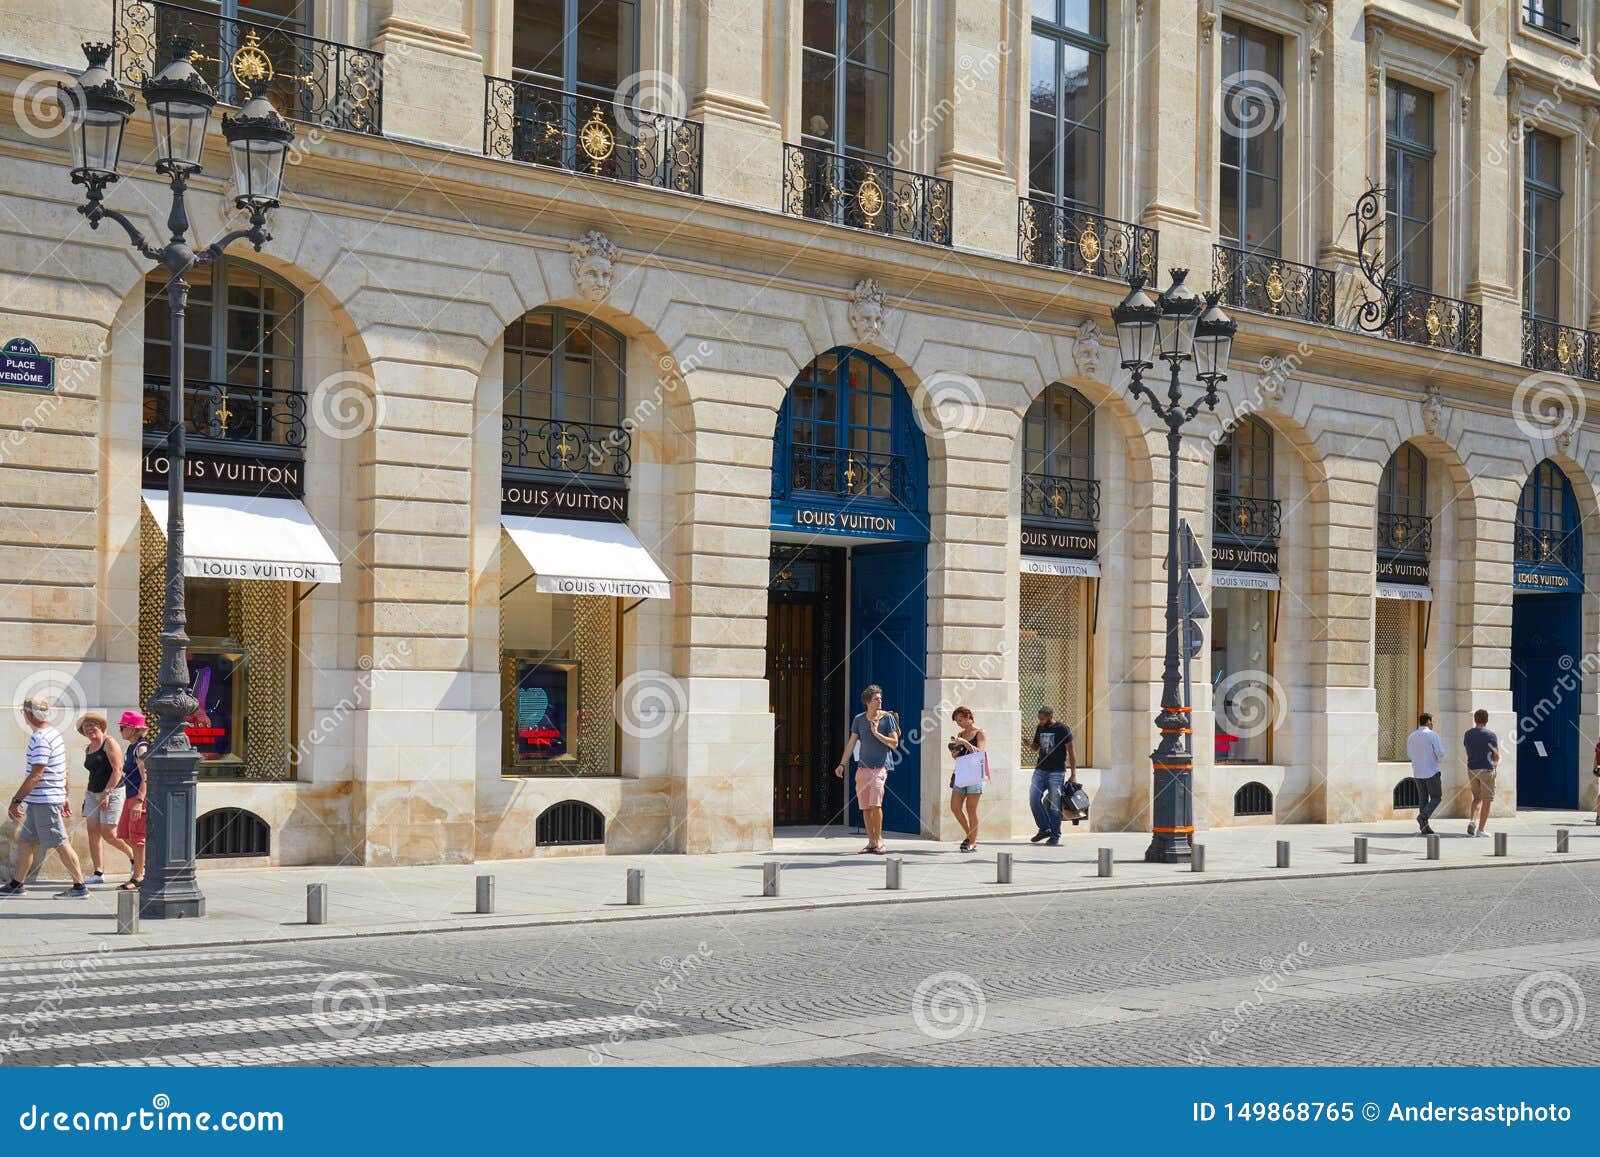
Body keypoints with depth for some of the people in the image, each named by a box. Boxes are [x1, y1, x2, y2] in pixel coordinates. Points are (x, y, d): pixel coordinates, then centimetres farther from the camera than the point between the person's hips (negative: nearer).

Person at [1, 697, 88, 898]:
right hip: (39, 802, 10)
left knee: (60, 844, -5)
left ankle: (79, 886, -2)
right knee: (25, 842, 14)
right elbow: (64, 774, 19)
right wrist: (65, 798, 23)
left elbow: (35, 775, -22)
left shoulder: (40, 739, -17)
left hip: (45, 801, -10)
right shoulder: (55, 734, 14)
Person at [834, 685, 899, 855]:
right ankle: (871, 841, 13)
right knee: (865, 807, 4)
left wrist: (877, 733, -13)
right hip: (862, 767, 4)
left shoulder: (887, 718, -1)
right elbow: (851, 743, 13)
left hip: (880, 767, -4)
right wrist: (842, 764, 10)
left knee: (875, 804, -17)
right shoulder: (859, 719, 8)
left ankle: (879, 840, -8)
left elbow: (895, 743, -3)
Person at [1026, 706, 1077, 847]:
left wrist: (1073, 775, -9)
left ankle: (1055, 835, 7)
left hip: (1056, 772, -6)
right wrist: (1030, 745, -2)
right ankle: (1044, 829, 9)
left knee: (1054, 804, -3)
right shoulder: (1040, 729, 11)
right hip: (1040, 770, 6)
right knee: (1034, 799, -5)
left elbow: (1071, 752, -5)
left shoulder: (1062, 729, -6)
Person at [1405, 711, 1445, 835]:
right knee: (1436, 798, 7)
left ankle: (1425, 827, 7)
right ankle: (1423, 816, -17)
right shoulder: (1433, 735, -11)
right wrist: (1440, 760, 9)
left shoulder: (1411, 737, 5)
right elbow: (1441, 754, -14)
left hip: (1417, 773, 5)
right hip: (1432, 772, -5)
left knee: (1424, 799, 12)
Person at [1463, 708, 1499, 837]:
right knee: (1486, 800, 2)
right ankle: (1481, 829, -1)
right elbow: (1497, 756, -2)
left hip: (1472, 769, 4)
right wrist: (1495, 763, 19)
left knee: (1477, 798, 18)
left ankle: (1472, 821, -4)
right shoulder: (1490, 735, -7)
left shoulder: (1468, 734, 5)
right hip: (1486, 769, -4)